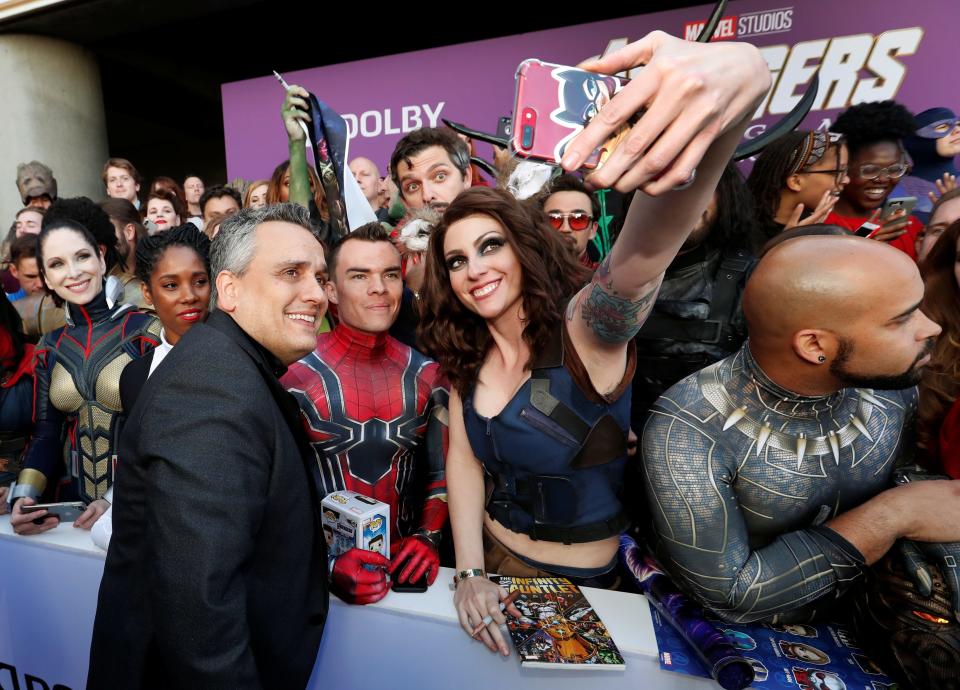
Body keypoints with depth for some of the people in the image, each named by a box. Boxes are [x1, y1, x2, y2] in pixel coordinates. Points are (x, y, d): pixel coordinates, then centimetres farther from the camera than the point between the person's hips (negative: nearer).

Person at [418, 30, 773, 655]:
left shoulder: (587, 327, -25)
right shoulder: (467, 356, -5)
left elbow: (643, 251, -44)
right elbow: (463, 458, -5)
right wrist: (469, 572, -15)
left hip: (580, 583, -4)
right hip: (489, 559, 5)